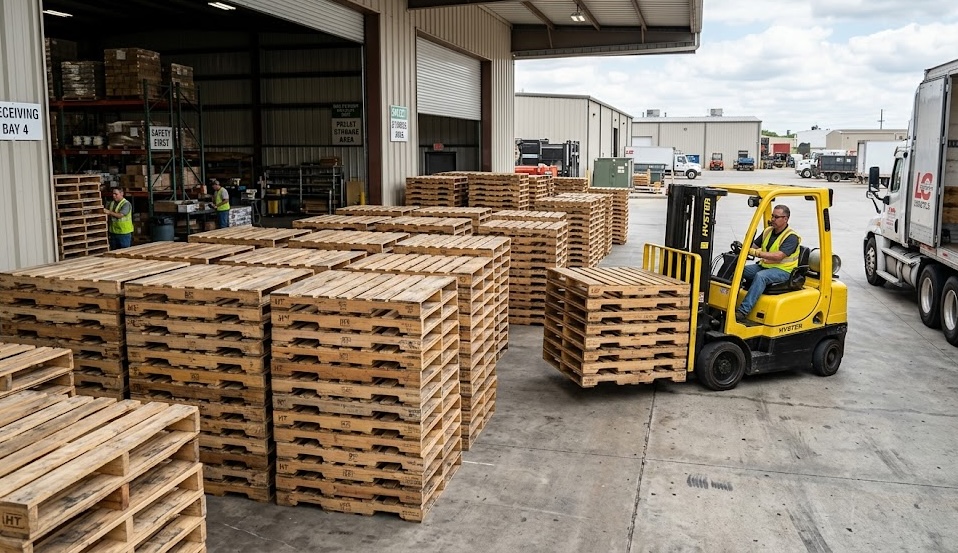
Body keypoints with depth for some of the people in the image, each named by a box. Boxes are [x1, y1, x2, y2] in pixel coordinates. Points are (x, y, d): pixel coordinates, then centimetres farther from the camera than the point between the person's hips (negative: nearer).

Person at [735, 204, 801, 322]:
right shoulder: (768, 231, 11)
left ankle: (743, 311, -42)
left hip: (782, 270, -8)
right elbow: (754, 246, 17)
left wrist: (756, 253, -33)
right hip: (764, 266, 8)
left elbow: (778, 256, -26)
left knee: (760, 276, -36)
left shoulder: (791, 237, -13)